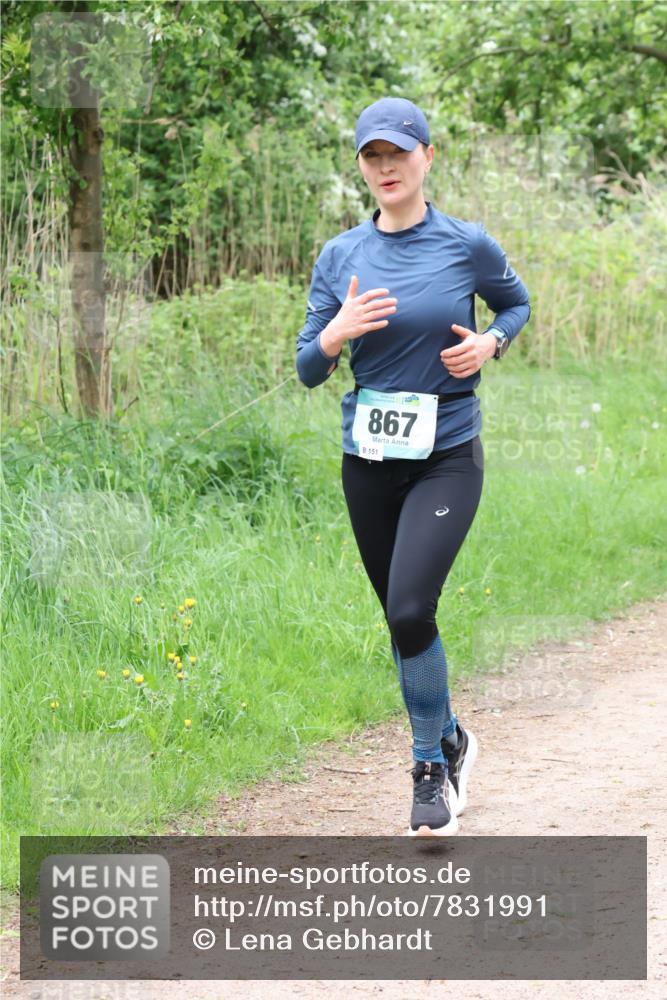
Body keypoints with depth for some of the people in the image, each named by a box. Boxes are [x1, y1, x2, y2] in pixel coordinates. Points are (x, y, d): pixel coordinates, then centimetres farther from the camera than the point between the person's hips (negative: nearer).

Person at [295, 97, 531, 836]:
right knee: (401, 617, 12)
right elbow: (308, 370, 4)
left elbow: (516, 304, 15)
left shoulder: (467, 245, -4)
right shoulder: (340, 256, 2)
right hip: (368, 461, 4)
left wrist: (489, 344, -6)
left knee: (410, 609, -19)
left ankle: (431, 768, -2)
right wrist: (336, 333, -18)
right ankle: (450, 741, 35)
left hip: (446, 457, -3)